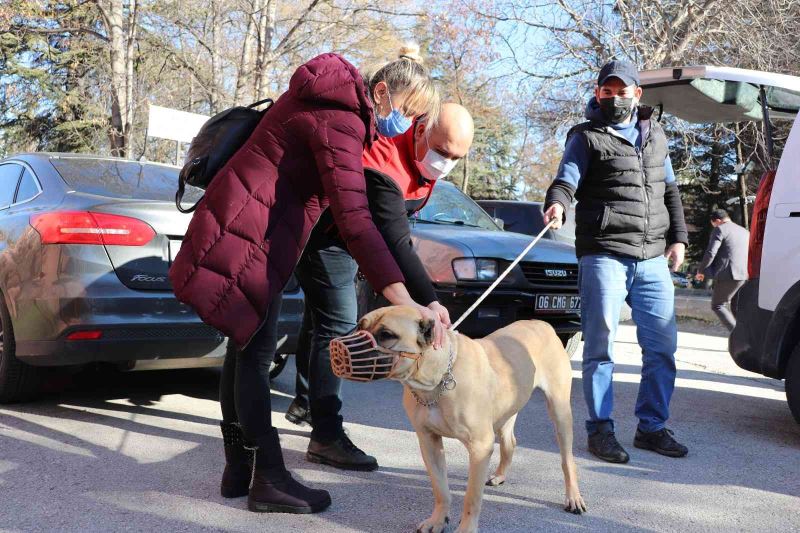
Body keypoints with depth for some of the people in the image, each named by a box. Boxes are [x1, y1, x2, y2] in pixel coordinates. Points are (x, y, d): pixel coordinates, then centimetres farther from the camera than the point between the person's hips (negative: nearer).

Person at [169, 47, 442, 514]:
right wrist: (407, 305, -39)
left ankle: (239, 469, 20)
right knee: (256, 353, -6)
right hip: (248, 234, -10)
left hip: (251, 229, 10)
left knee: (247, 346, 11)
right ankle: (270, 480, 1)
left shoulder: (340, 102, 9)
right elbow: (355, 222, -33)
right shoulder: (340, 123, -22)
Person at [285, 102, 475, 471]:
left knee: (321, 319, 20)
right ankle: (326, 437, -13)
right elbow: (396, 244, -44)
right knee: (337, 326, -15)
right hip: (324, 239, -10)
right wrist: (428, 301, -50)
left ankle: (304, 403, 37)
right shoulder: (384, 167, -36)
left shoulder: (421, 158, -7)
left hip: (346, 238, 10)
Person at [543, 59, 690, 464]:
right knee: (600, 345, -3)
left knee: (662, 345, 7)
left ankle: (652, 426, 20)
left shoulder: (655, 135, 20)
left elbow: (669, 190, 24)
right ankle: (600, 430, 8)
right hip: (604, 255, -5)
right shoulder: (587, 137, 4)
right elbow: (567, 179, -11)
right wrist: (557, 203, -33)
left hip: (653, 260, 5)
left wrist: (678, 237, 15)